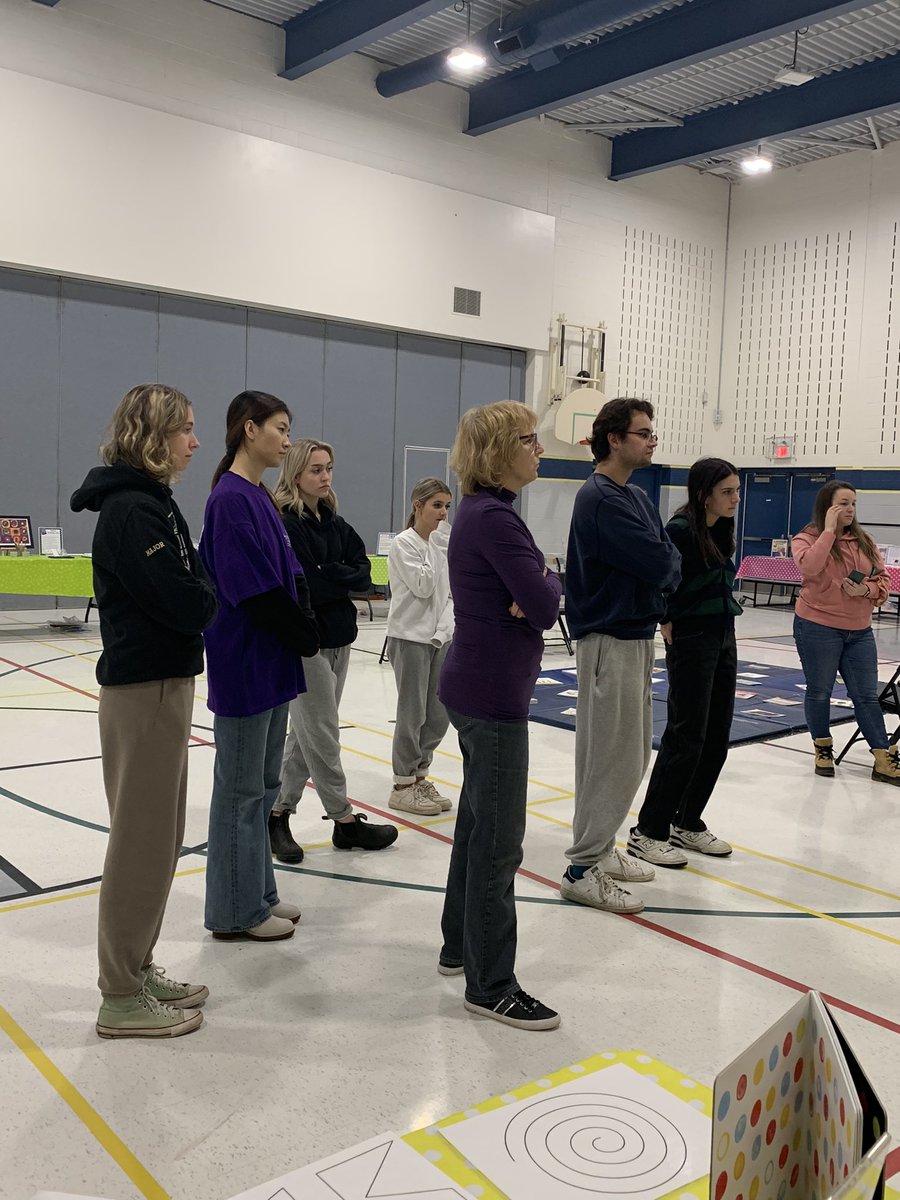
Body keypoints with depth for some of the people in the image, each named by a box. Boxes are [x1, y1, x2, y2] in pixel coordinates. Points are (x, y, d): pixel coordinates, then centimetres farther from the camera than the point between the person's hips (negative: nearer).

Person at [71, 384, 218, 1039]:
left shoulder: (148, 500, 14)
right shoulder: (133, 511, -18)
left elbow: (189, 589, 16)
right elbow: (187, 605, -22)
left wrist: (196, 595, -3)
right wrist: (206, 594, -4)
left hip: (161, 682, 10)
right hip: (146, 689, -10)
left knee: (155, 836, 17)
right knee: (143, 840, 0)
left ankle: (138, 970, 31)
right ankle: (123, 999, 14)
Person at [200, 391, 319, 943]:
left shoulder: (260, 497, 13)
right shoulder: (231, 498, -16)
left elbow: (291, 575, 14)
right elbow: (255, 589, -20)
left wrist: (305, 631, 1)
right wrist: (304, 636, -9)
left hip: (272, 663, 10)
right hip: (245, 665, -9)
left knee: (264, 783, 16)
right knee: (241, 788, 2)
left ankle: (258, 894, 29)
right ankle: (237, 910, 15)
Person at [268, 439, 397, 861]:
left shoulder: (334, 522, 11)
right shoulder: (286, 523, -13)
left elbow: (364, 570, 5)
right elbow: (309, 580, -21)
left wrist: (335, 577, -11)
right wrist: (346, 577, -9)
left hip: (338, 637, 8)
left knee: (308, 734, 13)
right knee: (322, 735, 2)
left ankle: (278, 814, 24)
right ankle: (345, 821, 13)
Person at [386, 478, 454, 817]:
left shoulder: (442, 543, 10)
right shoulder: (403, 543, -10)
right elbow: (422, 587, -19)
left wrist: (449, 628, 5)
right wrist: (440, 547, -17)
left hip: (440, 637, 7)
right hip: (411, 637, -7)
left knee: (439, 713, 9)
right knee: (412, 713, 0)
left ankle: (419, 777, 25)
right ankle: (402, 786, 13)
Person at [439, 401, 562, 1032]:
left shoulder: (486, 512, 12)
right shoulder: (494, 518, -19)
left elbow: (538, 593, 11)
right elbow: (546, 605, -21)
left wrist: (536, 586, -11)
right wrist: (545, 582, 0)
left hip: (480, 687, 11)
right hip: (494, 694, -11)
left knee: (479, 824, 20)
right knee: (499, 841, -1)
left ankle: (461, 947, 35)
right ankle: (491, 986, 11)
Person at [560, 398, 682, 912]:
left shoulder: (638, 497, 14)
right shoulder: (600, 498, -16)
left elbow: (670, 563, 10)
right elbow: (658, 563, -23)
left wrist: (663, 565, -9)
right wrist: (665, 562, -3)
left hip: (638, 636, 10)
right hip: (610, 641, -10)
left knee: (631, 754, 16)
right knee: (614, 759, -4)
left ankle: (602, 849, 29)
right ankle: (583, 869, 7)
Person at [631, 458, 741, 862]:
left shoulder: (721, 530, 9)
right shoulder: (681, 530, -17)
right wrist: (665, 621, -13)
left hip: (724, 639, 9)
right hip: (692, 641, -9)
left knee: (717, 738, 11)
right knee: (686, 737, -4)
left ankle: (687, 824, 24)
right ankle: (649, 831, 8)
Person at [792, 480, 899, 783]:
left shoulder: (864, 540, 6)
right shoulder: (806, 538, -7)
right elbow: (809, 567, -28)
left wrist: (866, 590, -12)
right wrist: (829, 530, -22)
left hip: (859, 631, 4)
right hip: (818, 627, -4)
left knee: (867, 695, 7)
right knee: (819, 691, 8)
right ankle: (823, 749, 25)